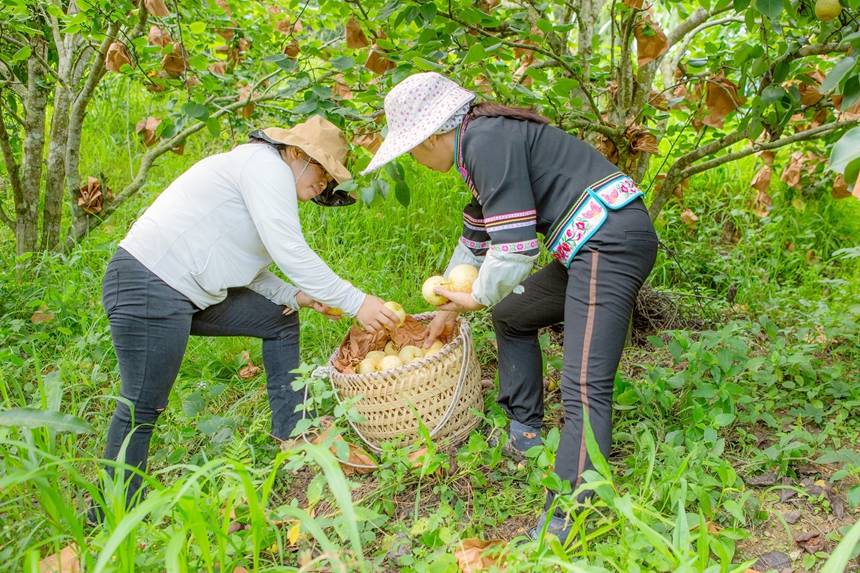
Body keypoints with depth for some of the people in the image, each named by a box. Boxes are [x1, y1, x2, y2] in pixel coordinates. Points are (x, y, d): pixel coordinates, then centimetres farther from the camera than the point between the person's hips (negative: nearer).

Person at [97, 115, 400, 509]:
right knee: (143, 408, -4)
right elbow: (290, 253, -20)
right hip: (149, 287, -11)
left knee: (280, 320, 17)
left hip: (189, 289, 11)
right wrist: (355, 302, -17)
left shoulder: (263, 174, 20)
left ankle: (291, 431, 21)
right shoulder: (267, 165, -12)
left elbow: (245, 265, 18)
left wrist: (295, 295, 5)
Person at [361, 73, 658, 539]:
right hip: (593, 249, 11)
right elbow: (477, 237, 31)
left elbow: (515, 245, -18)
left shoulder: (485, 140, -13)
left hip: (610, 240, -11)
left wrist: (479, 297, 0)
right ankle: (525, 433, 34)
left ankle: (561, 527, -22)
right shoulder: (485, 140, 20)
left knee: (584, 390, -18)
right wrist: (449, 307, 37)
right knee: (510, 314, 25)